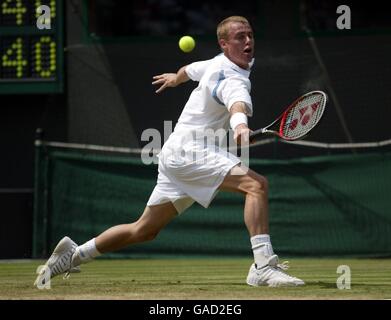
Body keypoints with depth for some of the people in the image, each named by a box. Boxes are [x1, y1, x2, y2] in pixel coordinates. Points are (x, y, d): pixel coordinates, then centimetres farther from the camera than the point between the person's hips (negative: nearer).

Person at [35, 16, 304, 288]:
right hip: (190, 151, -10)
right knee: (256, 184, -27)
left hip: (176, 152, 10)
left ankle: (74, 254, 25)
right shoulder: (233, 80, -19)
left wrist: (176, 77, 56)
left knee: (144, 230, 16)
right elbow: (239, 104, -43)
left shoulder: (218, 63, 12)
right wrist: (240, 125, -64)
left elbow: (192, 69, 34)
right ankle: (263, 266, -38)